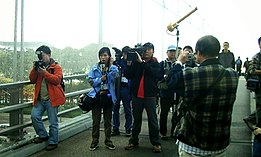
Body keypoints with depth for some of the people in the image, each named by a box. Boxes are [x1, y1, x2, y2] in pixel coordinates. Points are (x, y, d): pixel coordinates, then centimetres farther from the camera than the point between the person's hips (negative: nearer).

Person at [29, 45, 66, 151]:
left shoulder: (56, 67, -4)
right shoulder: (39, 66, 12)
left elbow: (57, 80, -19)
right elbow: (32, 80, 7)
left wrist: (44, 72, -25)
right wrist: (34, 69, -7)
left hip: (51, 99, -5)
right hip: (40, 99, 6)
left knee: (53, 122, 1)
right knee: (35, 116, -3)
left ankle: (53, 142, 15)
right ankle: (43, 135, 18)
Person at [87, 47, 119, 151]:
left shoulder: (113, 68, 2)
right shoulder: (95, 68, 3)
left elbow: (115, 77, -18)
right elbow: (90, 80, -3)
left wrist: (110, 65, -20)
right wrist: (100, 79, -15)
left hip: (108, 96, 0)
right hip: (97, 96, 0)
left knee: (108, 120, 9)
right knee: (96, 120, 4)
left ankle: (108, 140, 22)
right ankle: (94, 141, 15)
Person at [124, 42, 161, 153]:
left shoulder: (155, 64, 2)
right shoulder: (135, 62, 5)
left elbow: (154, 73, -19)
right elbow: (128, 76, 0)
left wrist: (142, 62, -21)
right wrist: (129, 64, -13)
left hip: (150, 96, -2)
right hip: (136, 95, 2)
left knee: (152, 119, 2)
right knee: (136, 119, 13)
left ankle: (156, 143, 10)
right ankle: (133, 141, 23)